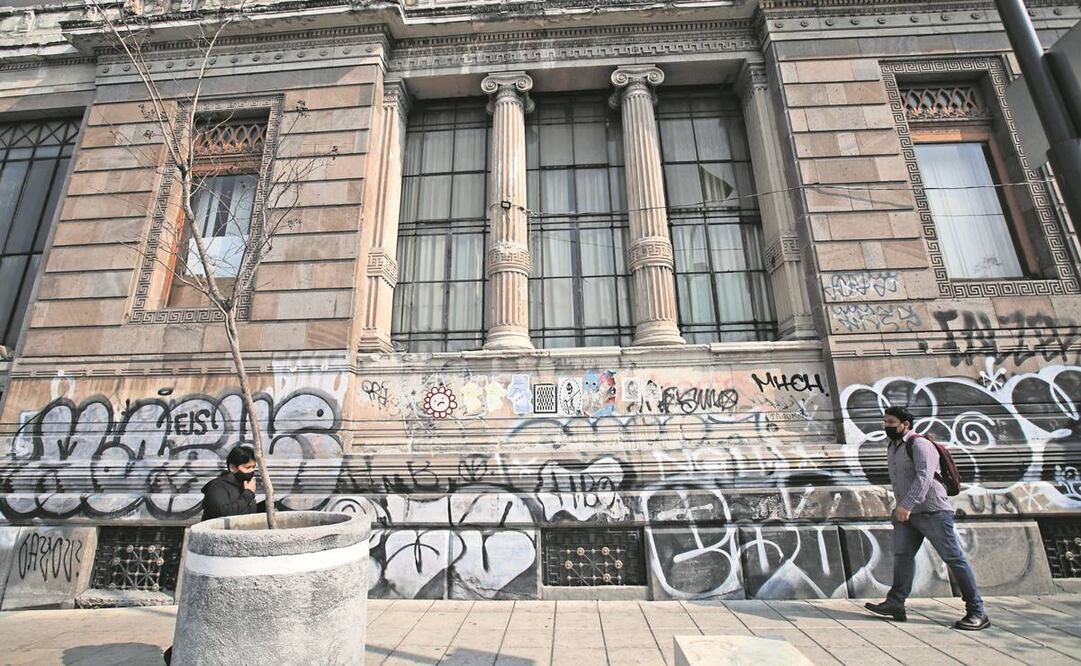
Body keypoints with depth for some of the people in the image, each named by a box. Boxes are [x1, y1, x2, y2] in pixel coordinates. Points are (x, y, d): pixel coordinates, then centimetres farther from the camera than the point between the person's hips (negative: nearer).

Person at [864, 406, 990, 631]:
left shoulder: (920, 445, -14)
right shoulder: (892, 448, 14)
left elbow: (924, 478, -26)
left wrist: (906, 505, -33)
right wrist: (900, 509, 22)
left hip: (933, 512, -8)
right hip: (907, 514, 8)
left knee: (954, 558, 1)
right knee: (902, 555, 0)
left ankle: (977, 613, 12)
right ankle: (896, 603, 0)